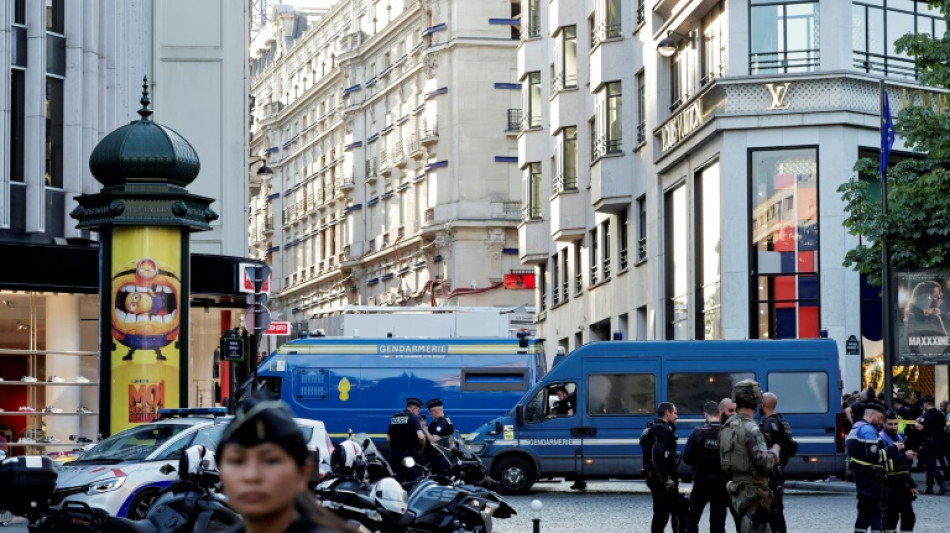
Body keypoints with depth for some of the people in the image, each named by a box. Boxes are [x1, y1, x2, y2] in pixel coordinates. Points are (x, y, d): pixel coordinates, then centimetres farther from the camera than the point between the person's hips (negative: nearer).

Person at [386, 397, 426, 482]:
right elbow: (420, 436, -19)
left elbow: (388, 439, 13)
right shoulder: (413, 418, -7)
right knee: (412, 481, -5)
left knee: (399, 479, 10)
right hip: (410, 453, -6)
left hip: (396, 453, 6)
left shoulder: (394, 418, 13)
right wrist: (423, 445, -1)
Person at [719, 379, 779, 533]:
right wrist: (774, 451, -6)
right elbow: (764, 464, -24)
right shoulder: (750, 429, -19)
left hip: (738, 491, 9)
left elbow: (724, 461, 16)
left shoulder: (727, 428, 9)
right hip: (752, 493, -9)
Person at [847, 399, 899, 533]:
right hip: (871, 476, -10)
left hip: (860, 476, 10)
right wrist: (893, 449, -11)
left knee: (864, 511, 12)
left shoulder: (856, 428, 19)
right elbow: (875, 456, -21)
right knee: (877, 512, -6)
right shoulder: (868, 430, -14)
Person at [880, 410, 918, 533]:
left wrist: (911, 484, 22)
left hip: (903, 484, 8)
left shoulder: (900, 437, 15)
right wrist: (904, 456, -34)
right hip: (890, 485, -8)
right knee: (891, 518, -7)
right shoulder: (881, 439, -12)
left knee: (909, 516, 9)